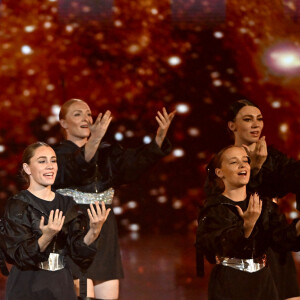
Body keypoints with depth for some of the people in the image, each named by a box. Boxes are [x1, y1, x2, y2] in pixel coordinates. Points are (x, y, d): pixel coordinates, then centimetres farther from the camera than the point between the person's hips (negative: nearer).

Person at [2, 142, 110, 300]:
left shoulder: (67, 205, 7)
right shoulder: (17, 205, -7)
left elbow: (78, 252, -1)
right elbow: (20, 257, -16)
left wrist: (94, 231, -19)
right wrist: (46, 237, -32)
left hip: (63, 286, 4)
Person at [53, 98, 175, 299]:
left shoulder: (106, 153, 13)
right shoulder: (58, 155, -3)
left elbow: (134, 163, -6)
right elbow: (73, 170, -26)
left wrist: (160, 138, -23)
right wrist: (93, 142, -44)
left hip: (105, 236, 5)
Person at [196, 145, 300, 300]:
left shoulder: (265, 205, 6)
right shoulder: (214, 208, -8)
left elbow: (283, 238, -8)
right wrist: (247, 226, -39)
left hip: (263, 282, 4)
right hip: (229, 286, -4)